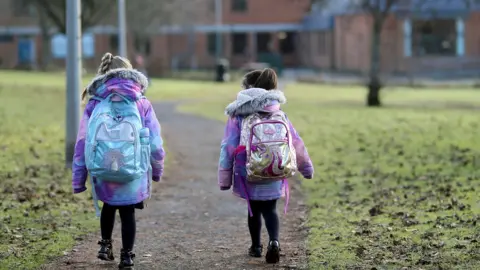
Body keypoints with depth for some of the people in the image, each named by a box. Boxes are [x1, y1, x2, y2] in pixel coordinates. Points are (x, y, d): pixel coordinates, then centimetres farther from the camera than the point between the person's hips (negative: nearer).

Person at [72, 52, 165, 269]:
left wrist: (78, 179, 6)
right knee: (127, 212, 16)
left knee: (109, 206, 29)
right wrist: (157, 169, 18)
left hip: (103, 174, 2)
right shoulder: (142, 104, -1)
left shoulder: (95, 105, 0)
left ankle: (105, 245, 31)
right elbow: (155, 143, 1)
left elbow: (82, 143, 0)